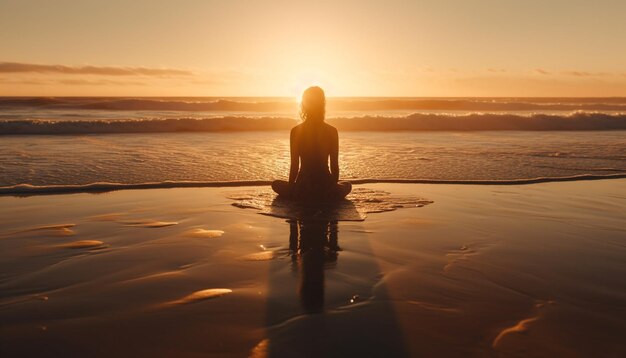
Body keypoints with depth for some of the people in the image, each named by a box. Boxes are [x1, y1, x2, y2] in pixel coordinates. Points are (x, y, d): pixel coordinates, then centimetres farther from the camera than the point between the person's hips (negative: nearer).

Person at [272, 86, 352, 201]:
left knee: (276, 184, 29)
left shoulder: (295, 131, -5)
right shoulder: (332, 131, -3)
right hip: (326, 192, 1)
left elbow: (294, 165, -3)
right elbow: (334, 166, 0)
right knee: (347, 185, 34)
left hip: (303, 192, -1)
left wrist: (291, 187, 13)